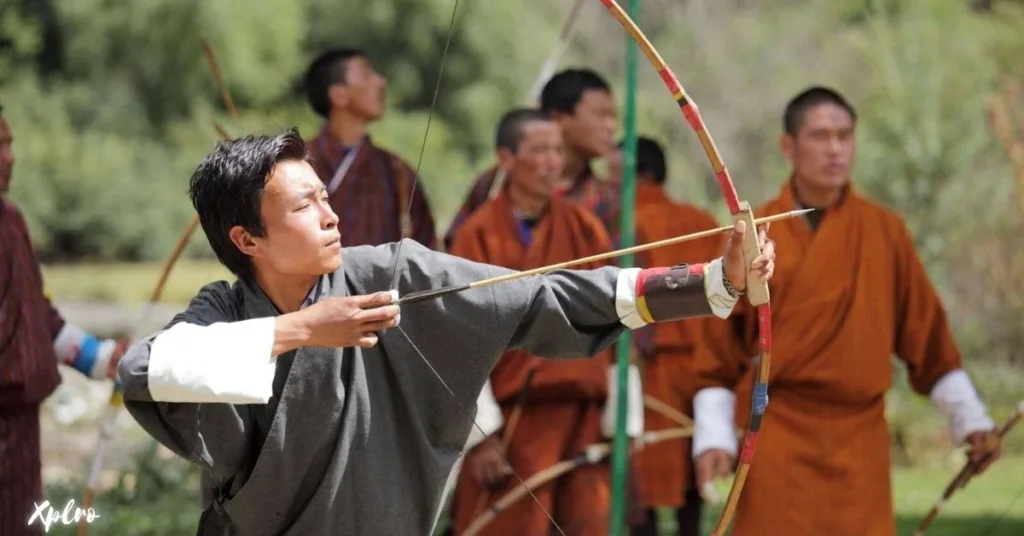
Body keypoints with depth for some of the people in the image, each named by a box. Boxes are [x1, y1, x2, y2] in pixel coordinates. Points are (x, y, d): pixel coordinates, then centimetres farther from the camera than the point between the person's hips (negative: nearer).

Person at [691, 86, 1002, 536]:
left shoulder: (885, 232, 3)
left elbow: (927, 333, 8)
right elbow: (720, 348, 4)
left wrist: (968, 418, 7)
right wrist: (714, 435, -4)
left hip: (859, 440, 1)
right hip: (778, 439, -1)